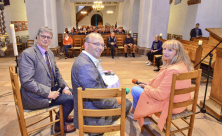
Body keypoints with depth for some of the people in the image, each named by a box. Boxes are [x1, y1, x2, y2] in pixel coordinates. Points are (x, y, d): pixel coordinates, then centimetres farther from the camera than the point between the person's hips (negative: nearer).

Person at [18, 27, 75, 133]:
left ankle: (63, 115, 33)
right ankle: (59, 125, 9)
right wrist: (48, 93, -24)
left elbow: (56, 72, 14)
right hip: (35, 96, -9)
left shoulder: (50, 53, 8)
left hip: (51, 88, 9)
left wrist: (64, 87, 0)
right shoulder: (27, 54, -18)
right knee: (70, 99, -17)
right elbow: (27, 81, -24)